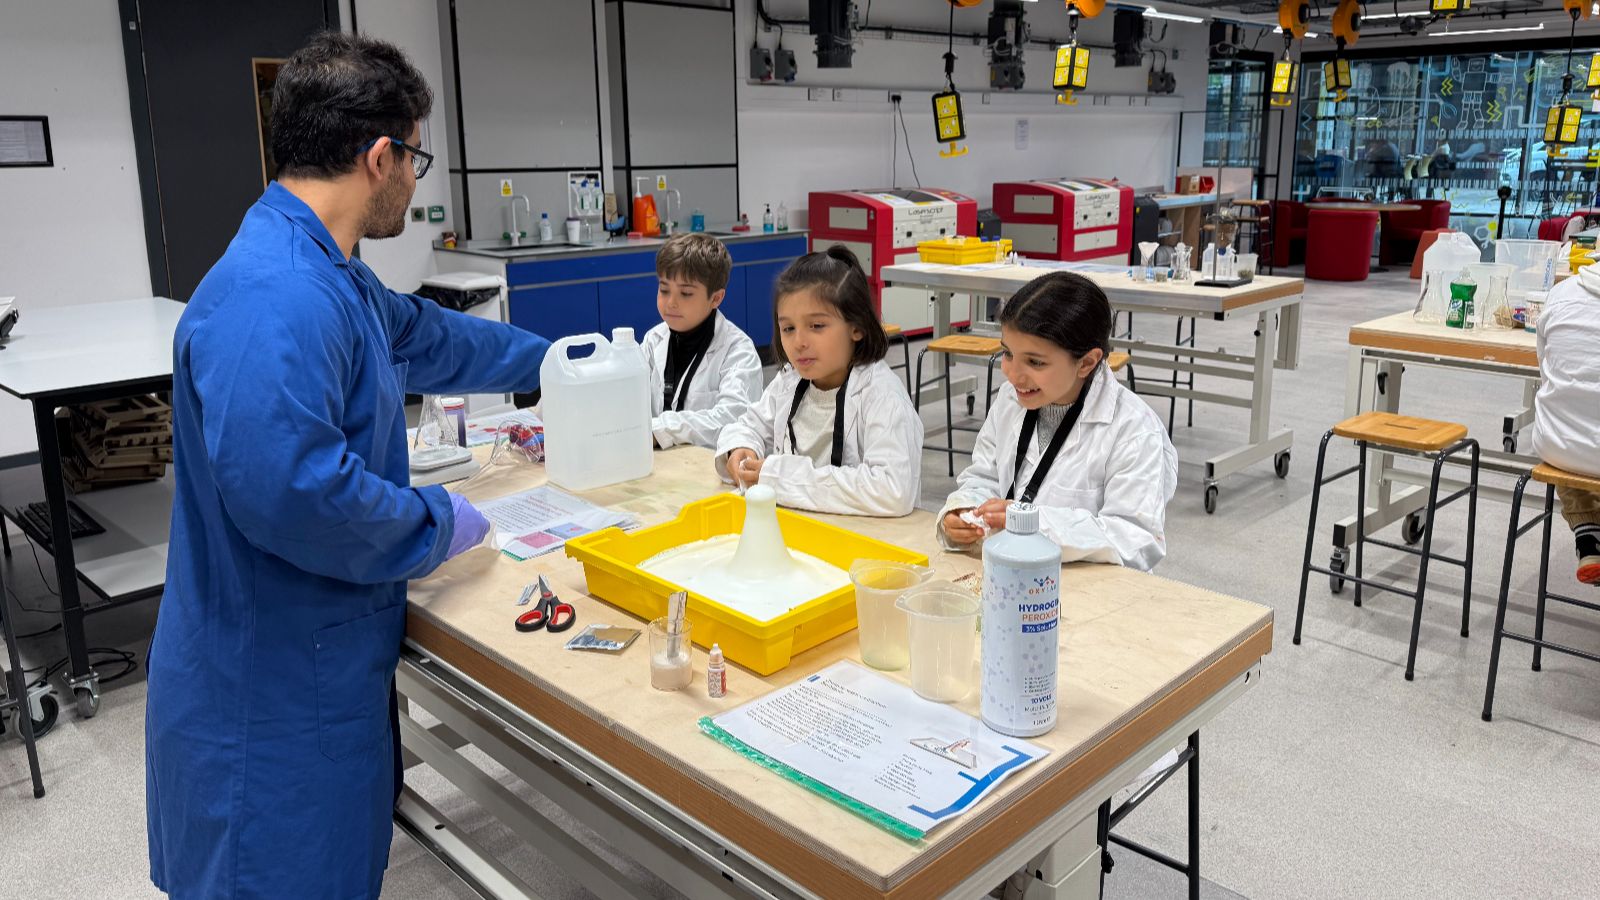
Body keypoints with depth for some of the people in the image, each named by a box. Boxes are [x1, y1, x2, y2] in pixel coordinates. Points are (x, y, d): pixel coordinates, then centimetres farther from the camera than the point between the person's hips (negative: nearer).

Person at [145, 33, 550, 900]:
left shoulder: (326, 275, 7)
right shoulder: (277, 299, -27)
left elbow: (428, 336, 24)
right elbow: (288, 488, -35)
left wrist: (551, 358, 36)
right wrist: (438, 523, -19)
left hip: (324, 660, 10)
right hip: (275, 690, -9)